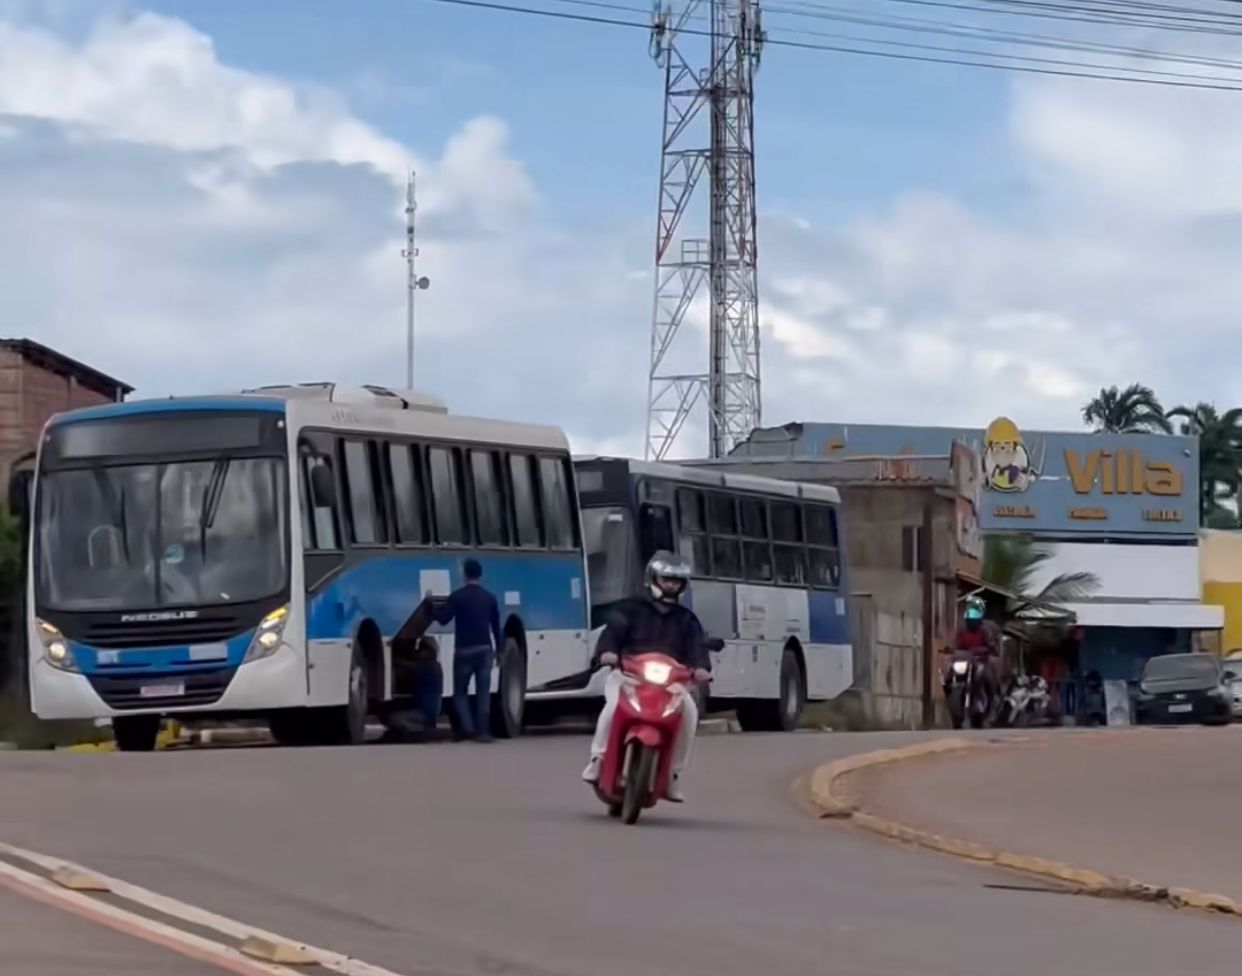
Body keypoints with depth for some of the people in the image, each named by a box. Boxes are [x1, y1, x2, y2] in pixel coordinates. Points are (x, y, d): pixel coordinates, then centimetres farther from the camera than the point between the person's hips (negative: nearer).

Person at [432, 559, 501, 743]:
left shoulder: (457, 597, -7)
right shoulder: (489, 597, 7)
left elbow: (442, 618, -3)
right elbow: (496, 625, 12)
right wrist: (498, 648, 20)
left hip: (464, 650, -3)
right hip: (485, 649, 3)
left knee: (460, 691, 8)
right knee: (483, 692, 4)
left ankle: (467, 728, -6)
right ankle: (482, 731, -1)